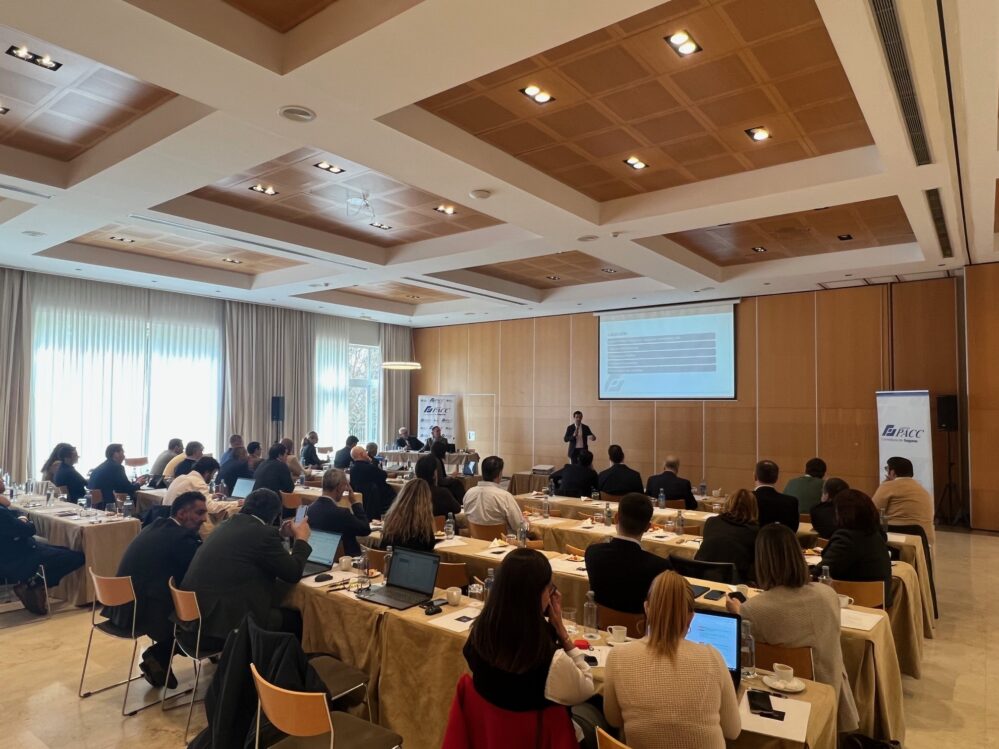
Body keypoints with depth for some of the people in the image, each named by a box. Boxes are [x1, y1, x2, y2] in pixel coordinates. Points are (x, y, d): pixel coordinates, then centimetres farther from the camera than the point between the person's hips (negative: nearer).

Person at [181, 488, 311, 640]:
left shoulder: (230, 524, 11)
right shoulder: (264, 532, -14)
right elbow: (293, 573, -7)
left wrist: (283, 535, 32)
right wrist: (301, 538, 7)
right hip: (224, 619, -9)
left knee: (280, 611, 20)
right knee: (291, 618, 6)